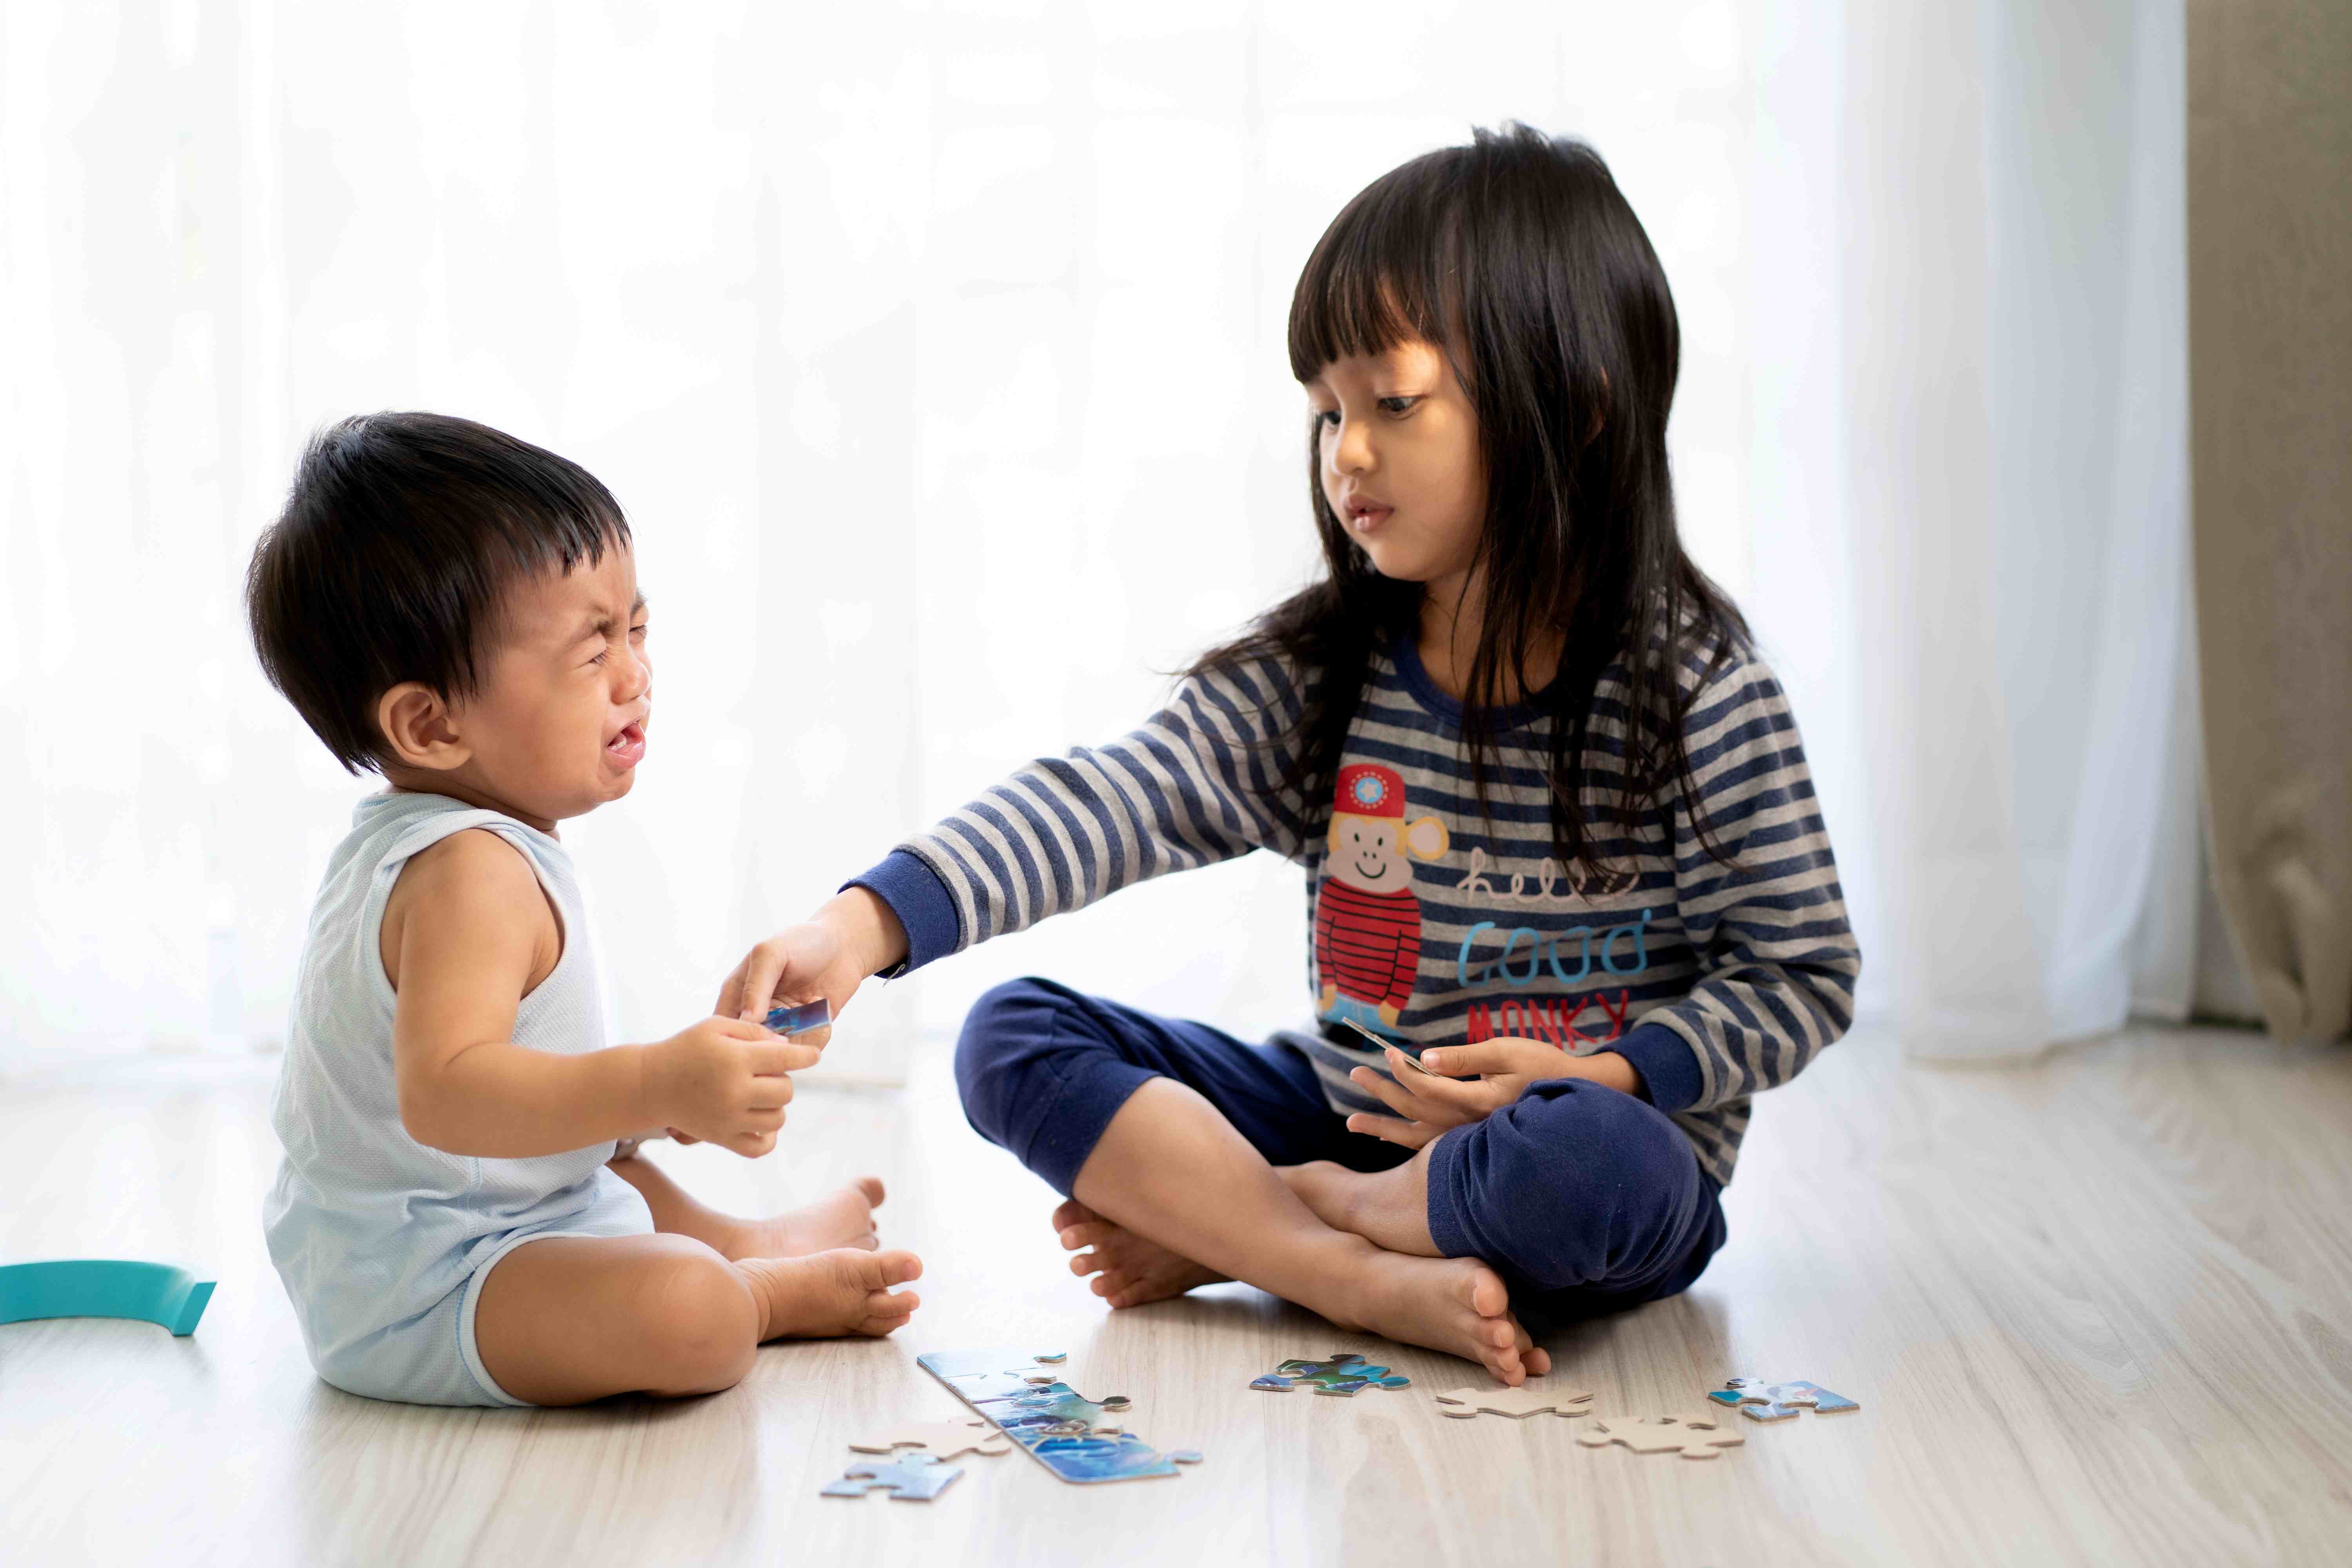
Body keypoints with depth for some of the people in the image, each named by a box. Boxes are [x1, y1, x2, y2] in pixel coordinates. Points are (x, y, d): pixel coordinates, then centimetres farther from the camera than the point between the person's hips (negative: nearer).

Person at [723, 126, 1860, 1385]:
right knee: (1013, 1037, -7)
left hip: (1602, 1162, -4)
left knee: (1591, 1157, -40)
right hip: (1352, 1113, 4)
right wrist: (868, 922, -30)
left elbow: (1803, 974, -5)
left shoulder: (1696, 692, -12)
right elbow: (1110, 804, -15)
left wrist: (1597, 1075, -21)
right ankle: (1378, 1283, -24)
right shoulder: (1314, 674, -2)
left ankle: (1224, 1226, -12)